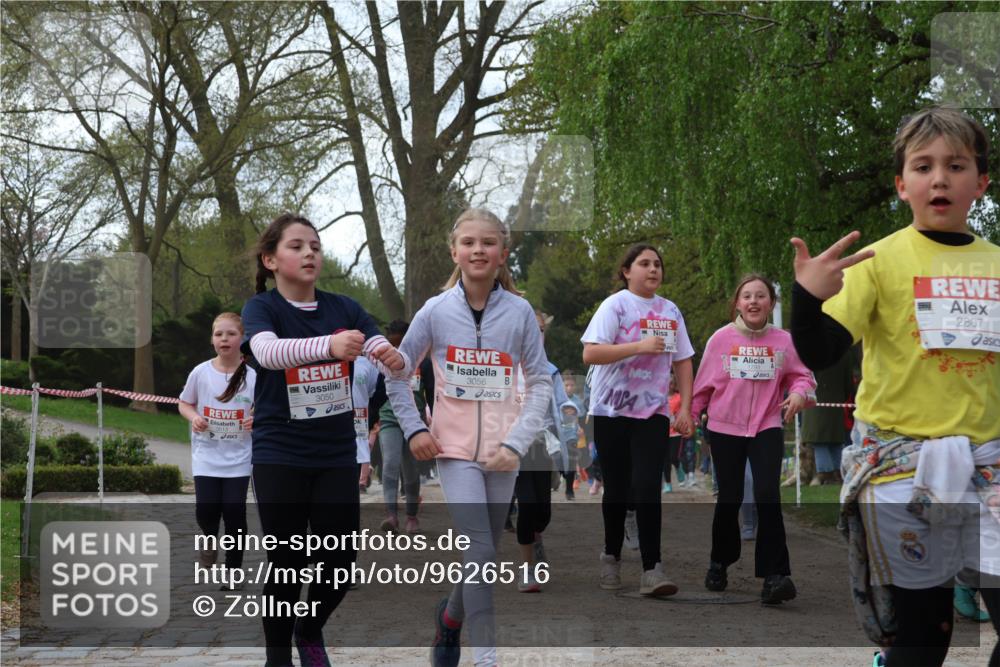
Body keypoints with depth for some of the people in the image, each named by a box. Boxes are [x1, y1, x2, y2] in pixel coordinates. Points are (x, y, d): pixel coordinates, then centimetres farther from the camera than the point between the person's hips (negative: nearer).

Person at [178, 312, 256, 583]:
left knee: (235, 515, -1)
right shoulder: (200, 372, -4)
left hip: (238, 458, -1)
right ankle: (210, 538, 26)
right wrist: (194, 417, -12)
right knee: (206, 511, -9)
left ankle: (234, 569, 16)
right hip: (206, 456, 1)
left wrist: (257, 420, -19)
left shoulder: (253, 377, -7)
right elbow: (184, 404, 9)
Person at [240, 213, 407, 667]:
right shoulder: (262, 309, -6)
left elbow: (397, 364, -7)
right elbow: (266, 351, -30)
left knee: (341, 563, 4)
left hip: (337, 455, 3)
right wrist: (329, 345, -48)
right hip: (279, 457, -3)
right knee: (287, 564, 0)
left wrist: (393, 359, -32)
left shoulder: (344, 309, 3)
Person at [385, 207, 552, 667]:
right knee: (480, 552, -14)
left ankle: (450, 616, 40)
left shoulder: (519, 311, -4)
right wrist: (413, 428, -1)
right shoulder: (436, 310, -4)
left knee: (481, 554, 12)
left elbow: (540, 382, 0)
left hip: (502, 451, 2)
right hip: (454, 447, -2)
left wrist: (517, 441, -10)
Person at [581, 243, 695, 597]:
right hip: (612, 411, -2)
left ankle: (651, 570, -13)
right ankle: (611, 558, 26)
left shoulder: (671, 311, 9)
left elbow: (682, 361, 13)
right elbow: (590, 354, -16)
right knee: (617, 487, 6)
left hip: (653, 411, 2)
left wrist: (686, 408, 5)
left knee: (647, 487, -10)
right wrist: (640, 346, -22)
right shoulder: (615, 305, -5)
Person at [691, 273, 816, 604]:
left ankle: (775, 574, -13)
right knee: (729, 499, 10)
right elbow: (703, 383, 3)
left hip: (767, 428, 0)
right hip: (725, 428, 0)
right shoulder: (721, 339, -4)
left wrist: (799, 393, -15)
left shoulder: (783, 341, -2)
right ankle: (719, 563, 33)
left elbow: (801, 375, 7)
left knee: (768, 496, -16)